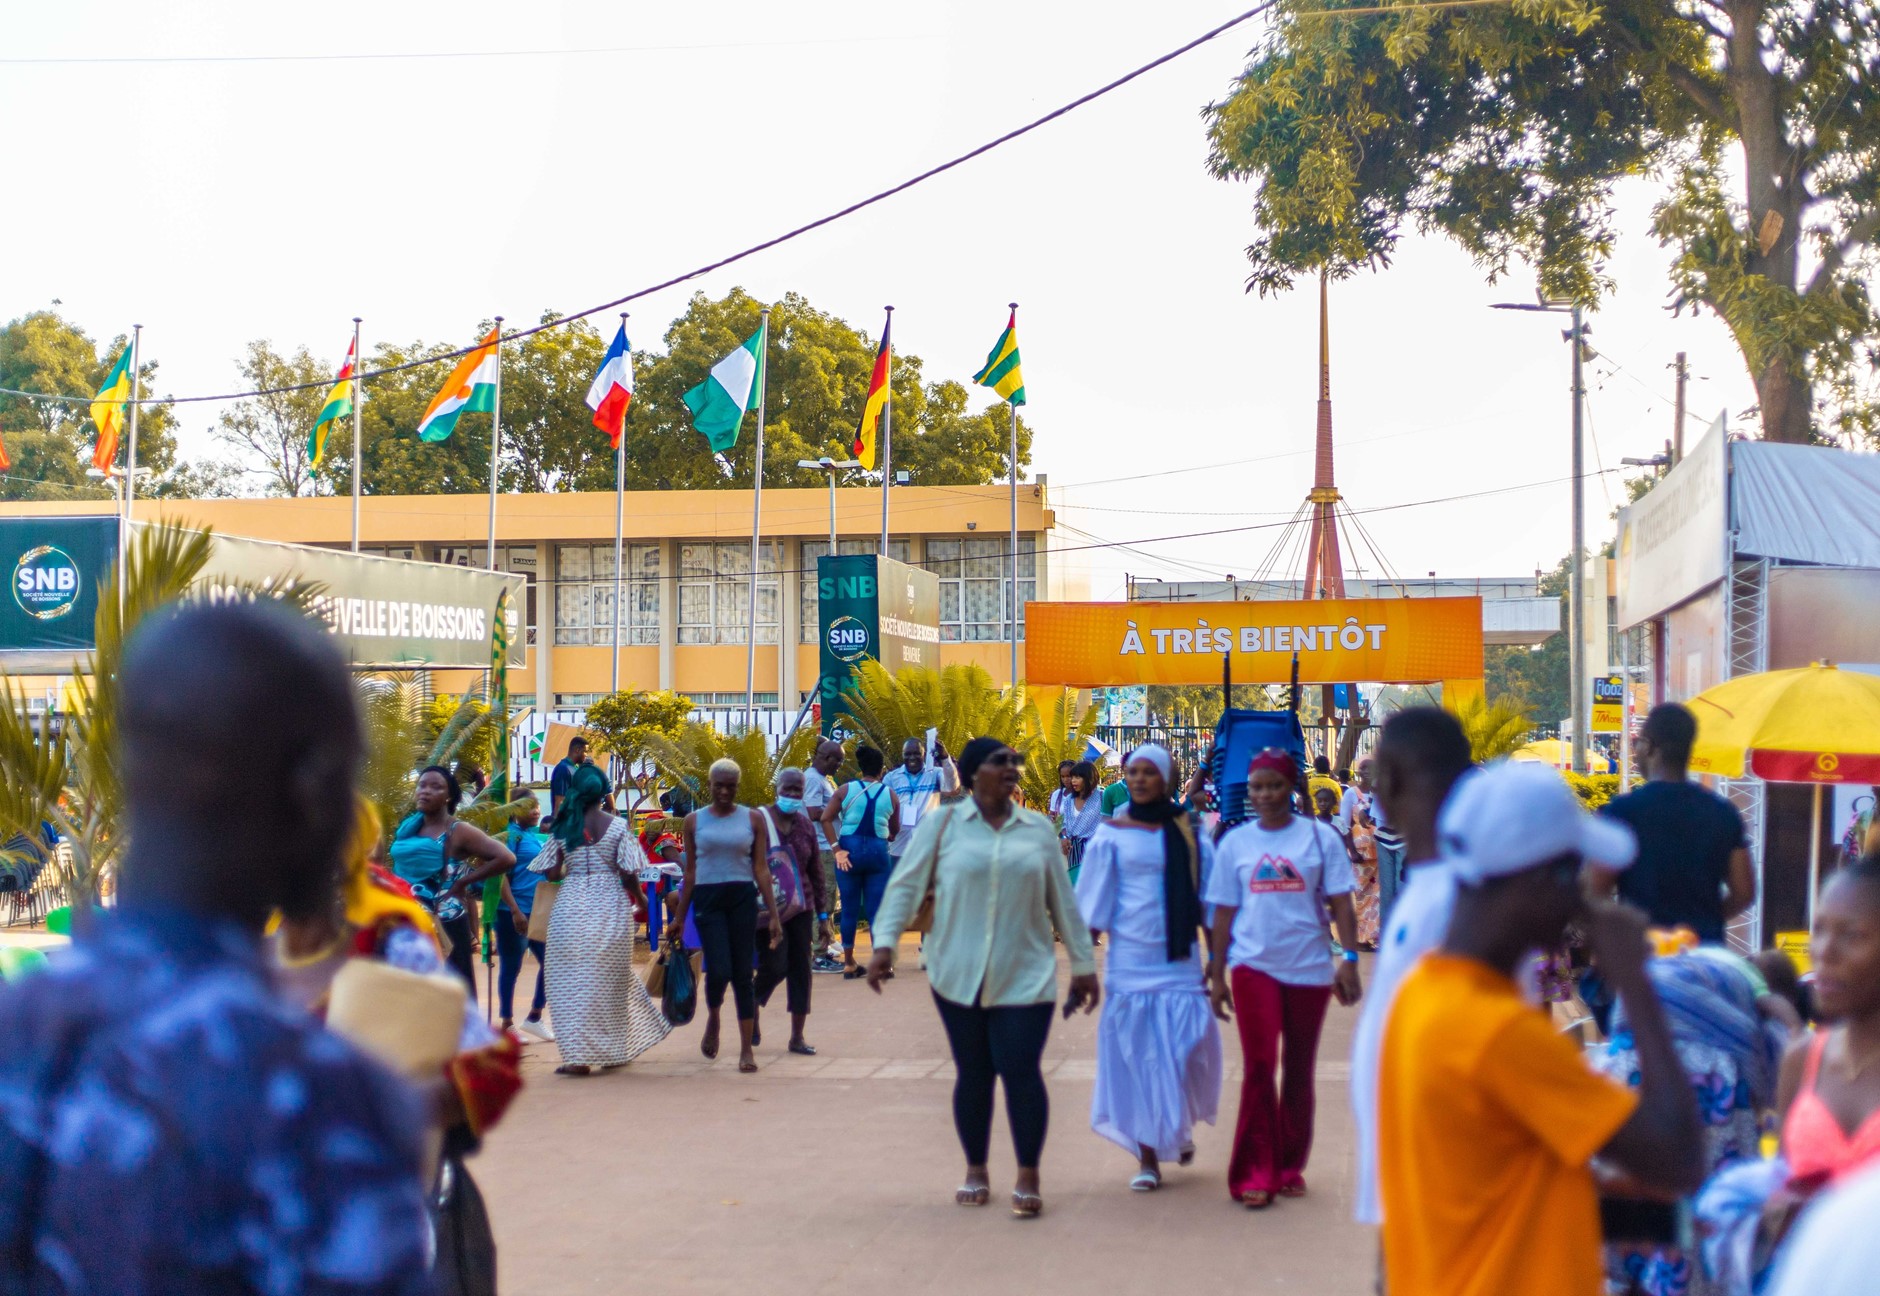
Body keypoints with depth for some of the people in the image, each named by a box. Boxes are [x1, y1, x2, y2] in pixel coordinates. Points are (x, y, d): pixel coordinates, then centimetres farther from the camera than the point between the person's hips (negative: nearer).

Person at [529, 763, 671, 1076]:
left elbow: (551, 873, 0)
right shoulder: (617, 825, -4)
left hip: (571, 907, 0)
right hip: (609, 907, 0)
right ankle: (613, 1048, 21)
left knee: (572, 980, 4)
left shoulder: (562, 827, 0)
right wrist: (640, 899, 11)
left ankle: (579, 1053, -3)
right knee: (609, 979, 13)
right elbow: (628, 874, -7)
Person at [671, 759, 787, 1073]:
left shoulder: (752, 819, 4)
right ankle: (712, 1019, 21)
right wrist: (679, 916, 9)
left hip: (743, 899, 1)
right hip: (707, 900, -1)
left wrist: (774, 915, -2)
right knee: (719, 971, -12)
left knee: (743, 974, 1)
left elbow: (761, 869, 3)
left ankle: (746, 1049, 8)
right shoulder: (695, 821, 5)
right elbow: (690, 871, 9)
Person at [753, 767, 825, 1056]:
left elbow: (815, 869, 14)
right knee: (774, 967, -10)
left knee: (801, 969, 3)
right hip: (768, 908, -5)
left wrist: (822, 908, 11)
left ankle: (797, 1037, 10)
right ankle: (752, 1010, 20)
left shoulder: (805, 826, 9)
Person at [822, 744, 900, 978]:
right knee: (877, 910, 3)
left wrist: (837, 849, -6)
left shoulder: (846, 790, 0)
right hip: (878, 851, 0)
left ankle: (849, 963, 13)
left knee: (849, 909, 8)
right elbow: (895, 830, 9)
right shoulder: (890, 795, 3)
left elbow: (826, 818, -7)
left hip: (850, 851, 0)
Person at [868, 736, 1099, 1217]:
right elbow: (906, 885, -1)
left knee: (1021, 1069, -7)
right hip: (959, 977, 0)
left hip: (1025, 976, 0)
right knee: (973, 1072, 8)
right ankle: (975, 1171, 24)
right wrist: (885, 943, -13)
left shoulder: (1039, 830, 7)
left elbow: (1063, 901, 11)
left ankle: (1028, 1177, 6)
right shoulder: (944, 825, 1)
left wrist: (1083, 964, 12)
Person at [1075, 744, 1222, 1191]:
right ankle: (1147, 1157, 8)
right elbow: (1093, 905, 4)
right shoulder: (1112, 834, 3)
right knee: (1137, 1052, 0)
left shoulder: (1190, 833, 5)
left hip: (1180, 957, 1)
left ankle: (1181, 1126, 27)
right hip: (1130, 956, 0)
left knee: (1185, 1046, -4)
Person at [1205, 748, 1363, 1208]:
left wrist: (1349, 959, -11)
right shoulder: (1235, 842, 4)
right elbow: (1224, 912, 8)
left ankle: (1290, 1167, 22)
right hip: (1253, 966, 0)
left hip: (1309, 967, 0)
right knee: (1259, 1065, -10)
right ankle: (1256, 1173, -4)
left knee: (1300, 1071, 10)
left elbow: (1341, 903, -1)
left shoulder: (1320, 837, 0)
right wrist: (1216, 974, 6)